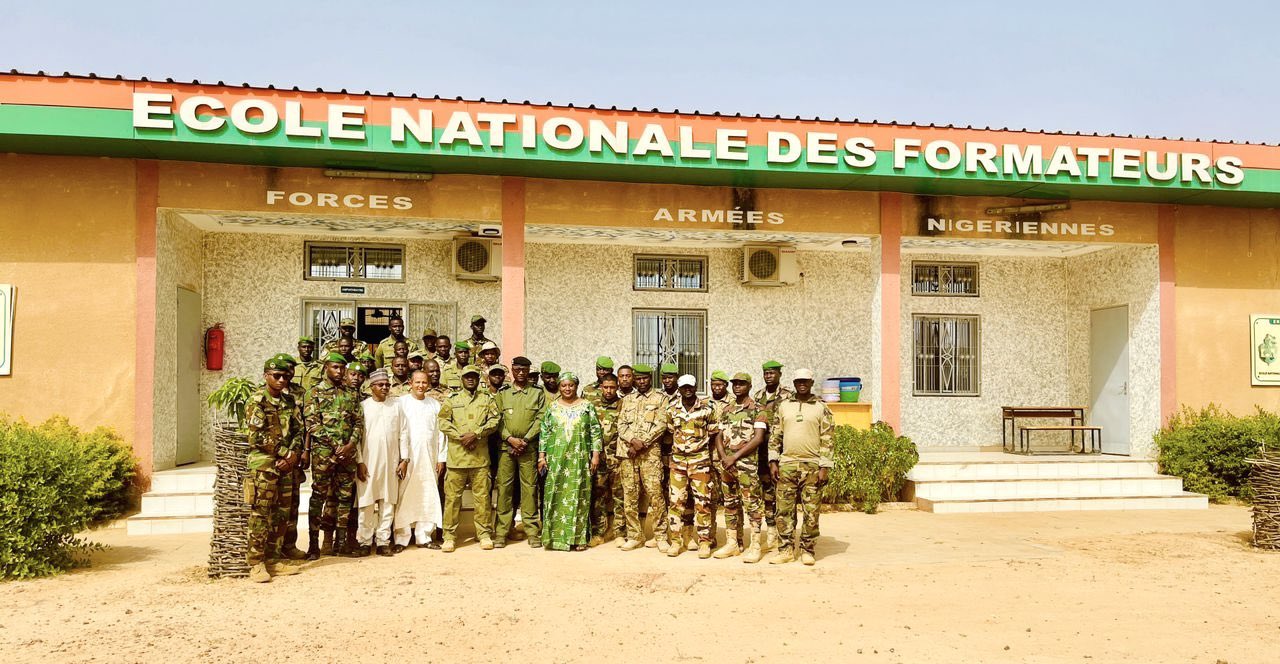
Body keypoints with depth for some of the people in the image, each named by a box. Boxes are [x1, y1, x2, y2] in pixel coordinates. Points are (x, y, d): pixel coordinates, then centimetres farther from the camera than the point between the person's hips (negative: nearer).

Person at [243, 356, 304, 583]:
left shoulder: (289, 401, 14)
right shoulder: (257, 401, -6)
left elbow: (297, 430, 13)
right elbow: (259, 436, -13)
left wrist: (294, 454, -4)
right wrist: (285, 452, -11)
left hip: (285, 463, 7)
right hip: (262, 464, -7)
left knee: (281, 513, 9)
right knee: (260, 513, -6)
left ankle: (272, 559, 17)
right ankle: (256, 564, -1)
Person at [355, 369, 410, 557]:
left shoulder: (396, 407, 9)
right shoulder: (363, 407, 1)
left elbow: (403, 434, 9)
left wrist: (404, 459, 3)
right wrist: (359, 462, -7)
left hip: (391, 463, 2)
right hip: (368, 462, -2)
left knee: (388, 502, 3)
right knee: (367, 503, 0)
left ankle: (383, 541, 10)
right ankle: (365, 541, 8)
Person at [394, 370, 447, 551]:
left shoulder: (435, 404, 9)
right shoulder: (401, 403, 0)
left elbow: (440, 432, 10)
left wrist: (441, 457, 6)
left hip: (429, 458, 3)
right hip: (407, 457, -3)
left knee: (428, 498, 5)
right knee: (404, 498, -2)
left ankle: (424, 537, 14)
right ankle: (401, 539, 5)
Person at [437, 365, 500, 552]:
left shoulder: (487, 399, 11)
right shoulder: (452, 399, 9)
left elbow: (494, 420, 0)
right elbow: (443, 422, 0)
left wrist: (476, 434, -13)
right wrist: (461, 437, -11)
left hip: (480, 455, 1)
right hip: (456, 455, 0)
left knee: (482, 496, 3)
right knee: (452, 496, 2)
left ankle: (484, 534, 13)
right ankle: (449, 535, 9)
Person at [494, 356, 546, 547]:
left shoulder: (538, 394, 9)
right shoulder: (503, 394, 12)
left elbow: (540, 419, 0)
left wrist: (525, 440, -9)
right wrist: (510, 438, -10)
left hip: (529, 448, -1)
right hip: (506, 447, 1)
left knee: (529, 488, -1)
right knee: (504, 487, 0)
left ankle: (532, 531, 4)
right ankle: (502, 531, 5)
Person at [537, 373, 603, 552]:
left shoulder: (587, 406, 3)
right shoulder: (552, 407, 8)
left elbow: (595, 431, 2)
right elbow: (544, 432, 8)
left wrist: (595, 455, -5)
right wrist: (541, 456, 2)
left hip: (579, 460, -1)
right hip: (556, 459, 1)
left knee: (578, 495, 1)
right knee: (555, 495, 2)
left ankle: (578, 537, 7)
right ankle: (554, 536, 9)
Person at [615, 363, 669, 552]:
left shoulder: (660, 399, 7)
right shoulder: (627, 400, 19)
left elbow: (661, 424, -4)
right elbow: (621, 424, 10)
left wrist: (642, 442, -13)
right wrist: (632, 440, -9)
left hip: (650, 451, -4)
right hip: (628, 451, 4)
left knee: (655, 492, -10)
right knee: (629, 493, 3)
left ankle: (660, 536, -2)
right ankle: (634, 536, 11)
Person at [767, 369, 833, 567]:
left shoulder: (821, 408, 3)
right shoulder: (782, 406, 10)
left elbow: (827, 440, -1)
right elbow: (774, 435, 10)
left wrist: (824, 467, -8)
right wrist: (773, 461, 2)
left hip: (812, 466, -2)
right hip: (787, 464, 2)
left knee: (811, 511, 1)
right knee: (784, 509, 4)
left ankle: (807, 550, 11)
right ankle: (786, 549, 12)